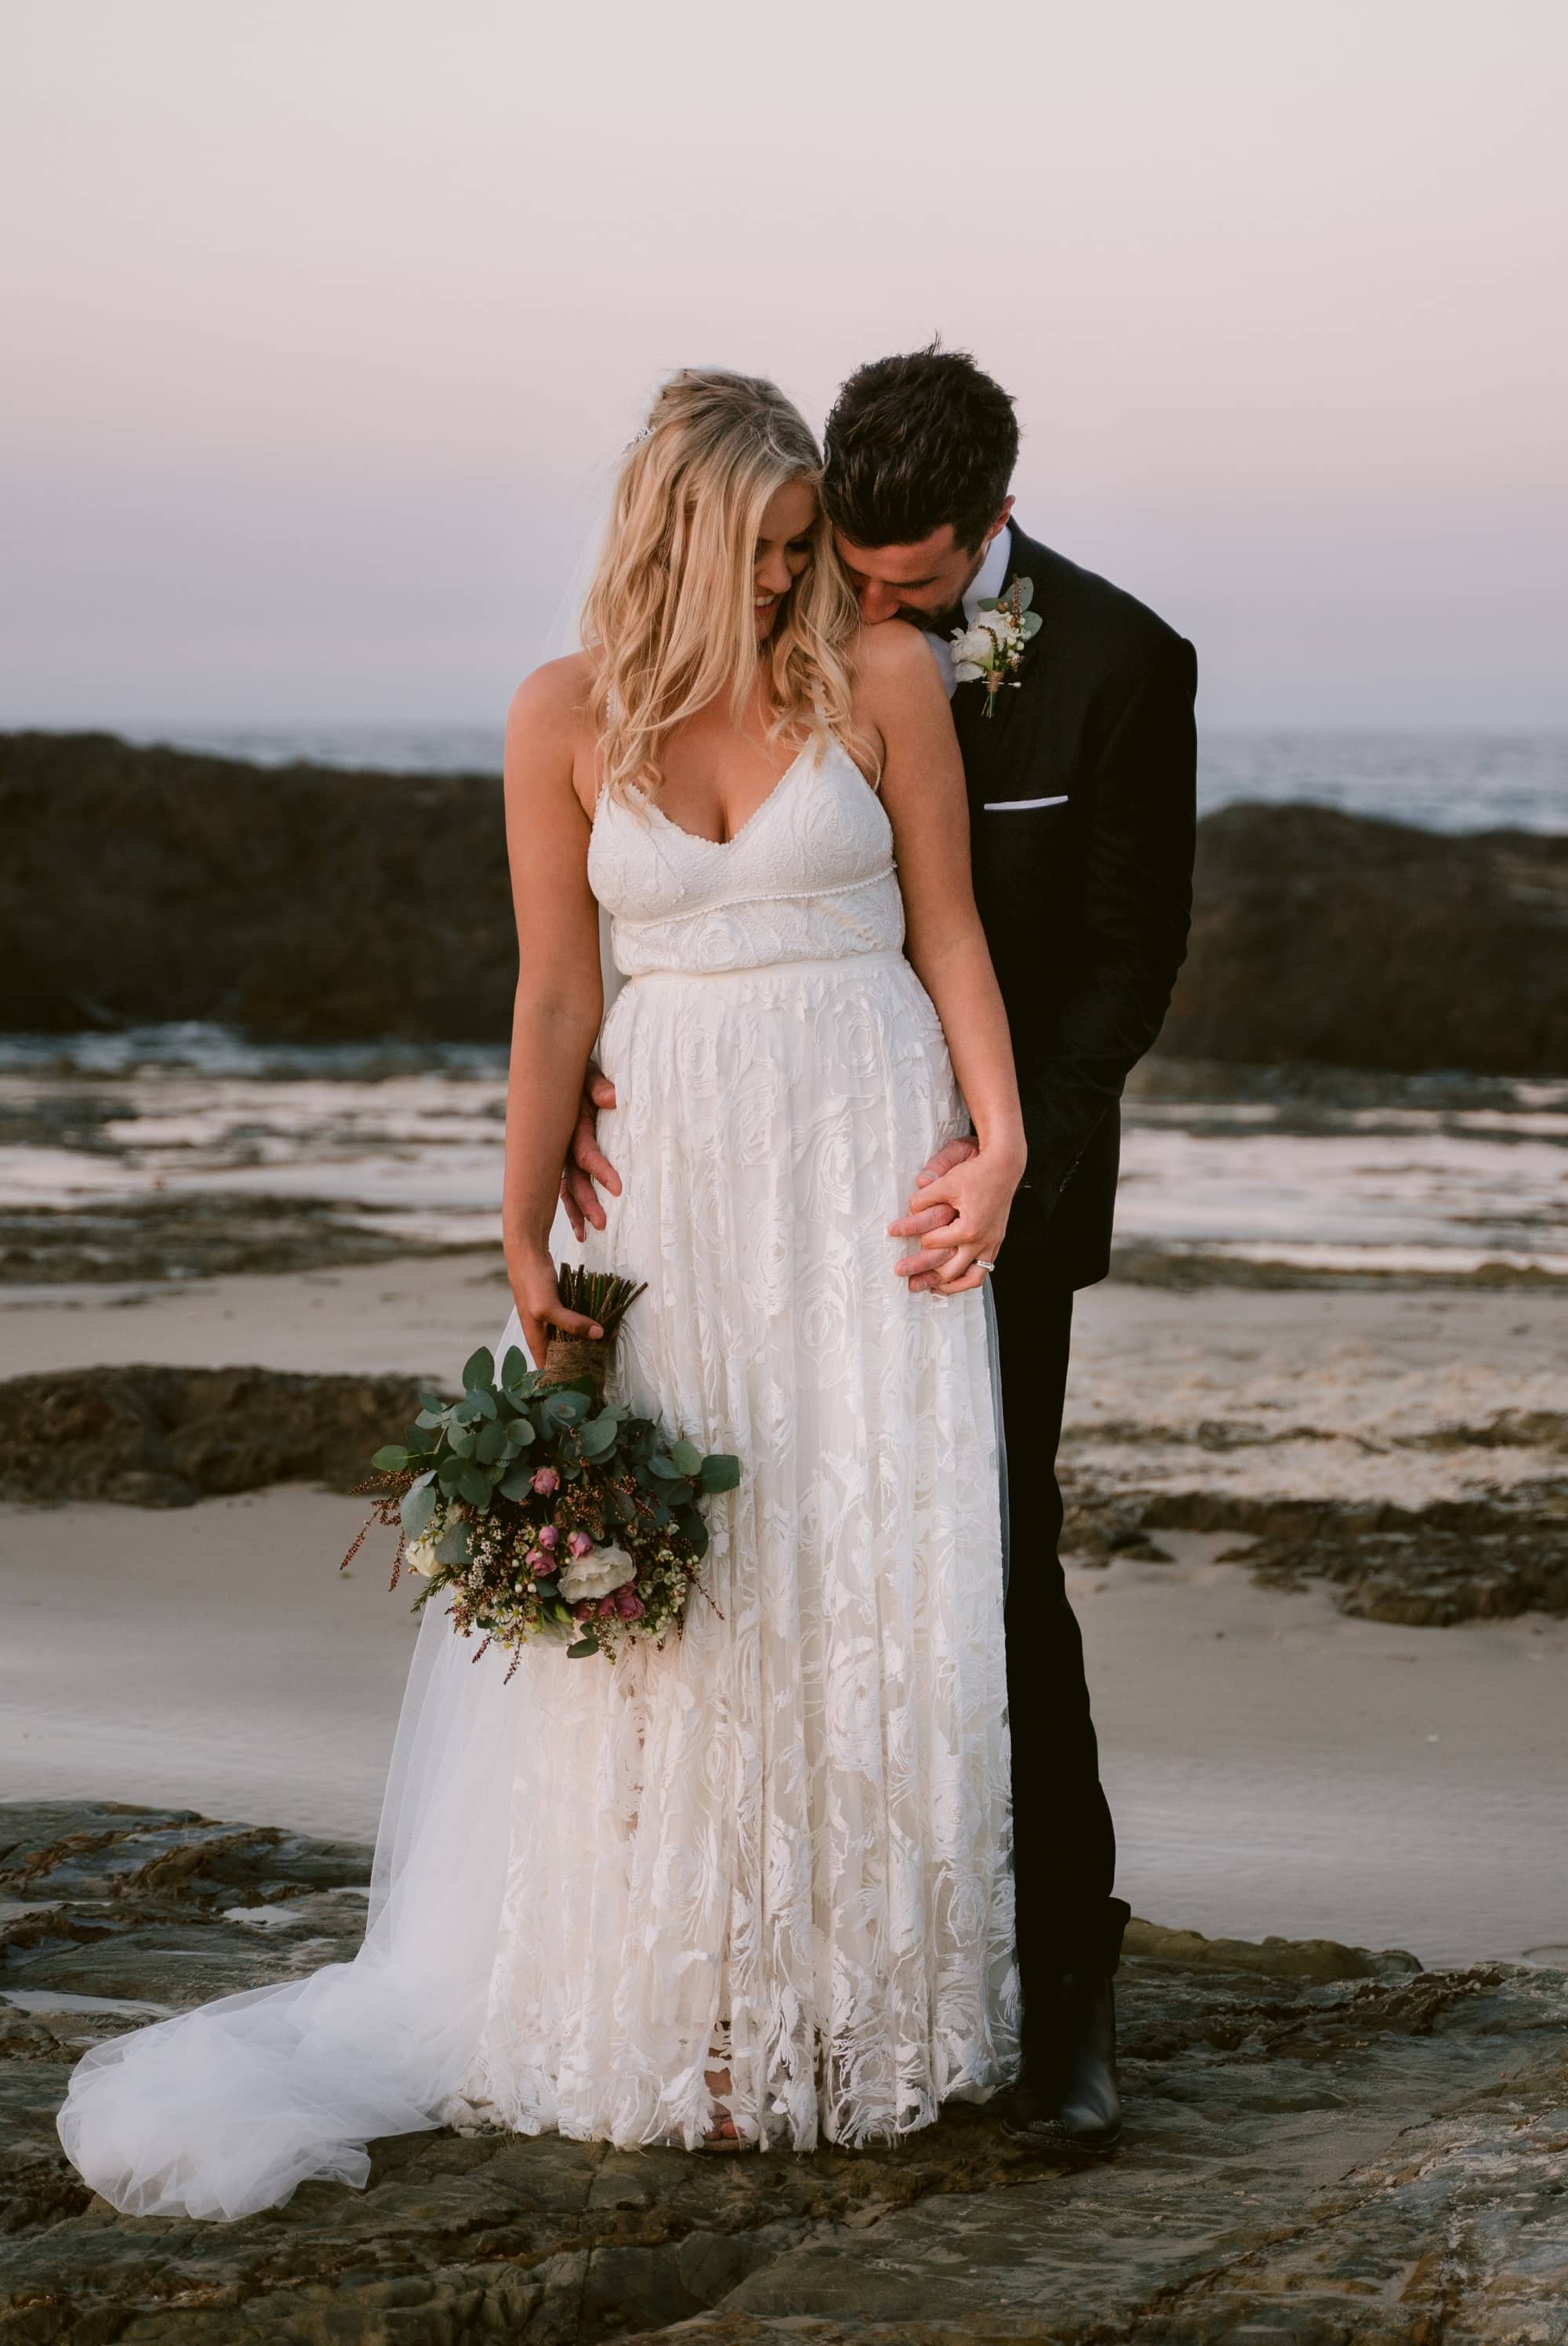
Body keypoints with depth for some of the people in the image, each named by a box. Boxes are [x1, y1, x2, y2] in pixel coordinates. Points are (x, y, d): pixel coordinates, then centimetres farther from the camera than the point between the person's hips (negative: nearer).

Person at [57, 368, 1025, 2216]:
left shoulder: (880, 678, 0)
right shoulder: (567, 717, 3)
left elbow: (950, 930, 3)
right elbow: (558, 996, 5)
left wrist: (999, 1137, -7)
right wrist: (525, 1235, 2)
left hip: (863, 1160, -1)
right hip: (667, 1171, 1)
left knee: (865, 1574, 0)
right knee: (660, 1587, 1)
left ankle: (855, 2015, 12)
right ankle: (680, 2029, 10)